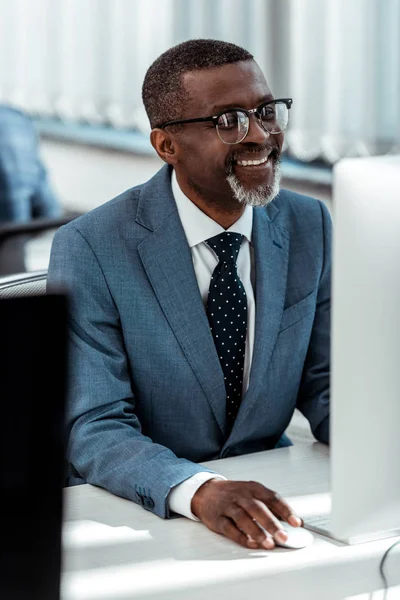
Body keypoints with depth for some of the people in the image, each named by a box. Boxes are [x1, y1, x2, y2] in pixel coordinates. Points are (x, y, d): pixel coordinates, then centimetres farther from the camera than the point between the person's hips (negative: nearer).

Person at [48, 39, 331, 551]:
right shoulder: (90, 251, -14)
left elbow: (322, 386, 8)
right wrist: (200, 491, -36)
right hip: (140, 508, -2)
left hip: (265, 497, 3)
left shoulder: (309, 226, 2)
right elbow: (95, 429, -17)